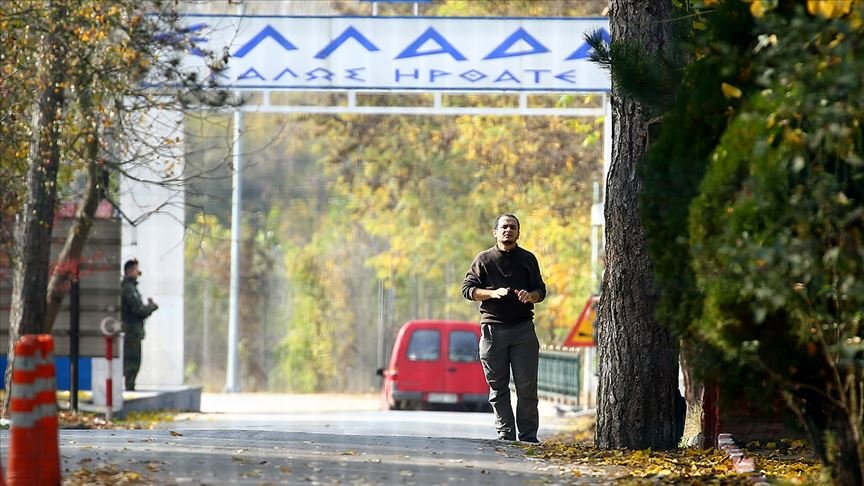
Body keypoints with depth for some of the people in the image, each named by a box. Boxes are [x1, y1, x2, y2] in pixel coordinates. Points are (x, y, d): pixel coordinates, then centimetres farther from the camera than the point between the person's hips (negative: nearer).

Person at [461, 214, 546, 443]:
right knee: (498, 386, 1)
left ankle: (528, 435, -2)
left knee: (527, 386, -5)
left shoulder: (528, 259, 12)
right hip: (493, 327, 0)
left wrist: (531, 295, -13)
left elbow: (541, 290, 11)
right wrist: (493, 293, -14)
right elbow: (468, 289, 2)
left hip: (523, 328, 0)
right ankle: (505, 435, 5)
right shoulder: (484, 259, 9)